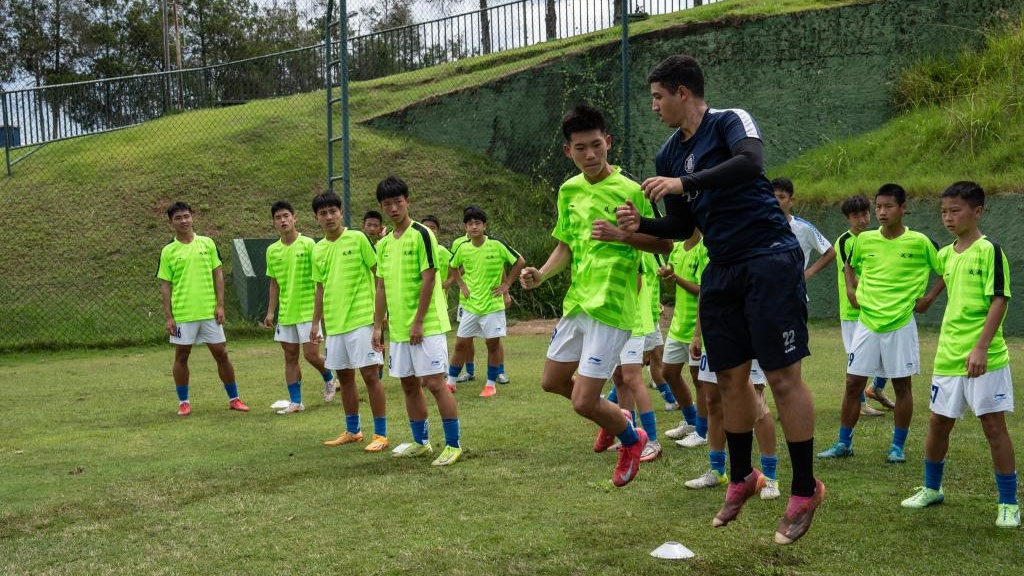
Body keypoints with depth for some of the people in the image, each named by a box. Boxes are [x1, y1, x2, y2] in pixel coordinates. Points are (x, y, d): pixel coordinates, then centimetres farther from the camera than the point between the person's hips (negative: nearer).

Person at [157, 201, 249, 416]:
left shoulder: (207, 243, 4)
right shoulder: (168, 251, 0)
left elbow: (218, 274, 6)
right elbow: (165, 286, 1)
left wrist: (220, 304, -3)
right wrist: (168, 316, -5)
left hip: (209, 311, 1)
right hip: (182, 314, -1)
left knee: (221, 353, 4)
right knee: (181, 356, 5)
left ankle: (234, 398, 15)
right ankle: (183, 402, 17)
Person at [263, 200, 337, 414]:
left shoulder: (308, 244, -7)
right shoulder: (272, 250, 6)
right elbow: (274, 283, 13)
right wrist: (270, 312, 9)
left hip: (308, 310, -4)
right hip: (285, 313, 4)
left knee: (311, 354, -6)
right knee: (290, 357, 6)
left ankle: (329, 379, 24)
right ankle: (295, 402, 12)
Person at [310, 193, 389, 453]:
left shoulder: (358, 239, -6)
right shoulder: (318, 250, 11)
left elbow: (378, 274, -5)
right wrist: (316, 322, 16)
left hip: (361, 319, -6)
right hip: (334, 323, 6)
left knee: (370, 374, -6)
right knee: (344, 377, 12)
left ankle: (380, 434, 0)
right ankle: (352, 431, 24)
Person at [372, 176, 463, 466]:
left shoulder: (421, 234, -9)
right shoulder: (384, 243, 12)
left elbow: (429, 278, -14)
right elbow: (381, 287, 15)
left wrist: (418, 322, -16)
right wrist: (378, 325, 11)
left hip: (426, 325, -7)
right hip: (397, 327, 7)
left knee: (434, 382, -8)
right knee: (409, 384, 12)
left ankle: (453, 445, 0)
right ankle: (421, 442, 24)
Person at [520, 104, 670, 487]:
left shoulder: (629, 190, -13)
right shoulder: (568, 190, 7)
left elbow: (664, 244, -10)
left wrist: (622, 236, -25)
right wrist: (541, 274, -1)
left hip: (611, 308, -8)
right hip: (576, 302, 8)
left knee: (583, 403, -7)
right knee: (552, 382, 19)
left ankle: (632, 440, 23)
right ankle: (615, 416, 42)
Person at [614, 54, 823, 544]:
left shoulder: (730, 122, -7)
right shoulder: (669, 155, 13)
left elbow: (750, 162, -30)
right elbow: (682, 227, 18)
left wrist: (684, 183, -31)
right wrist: (641, 225, 0)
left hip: (768, 260, -7)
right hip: (721, 270, 7)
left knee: (782, 376, -6)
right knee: (730, 378, 9)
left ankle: (805, 489, 3)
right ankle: (741, 478, 25)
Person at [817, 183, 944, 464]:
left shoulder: (920, 242, -7)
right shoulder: (864, 240, 2)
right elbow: (850, 265, 22)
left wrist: (929, 297, -2)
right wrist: (851, 290, 8)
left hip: (900, 324, -3)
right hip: (867, 322, 3)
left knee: (902, 385, 6)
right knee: (853, 383, 3)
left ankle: (898, 446, 17)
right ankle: (844, 443, 14)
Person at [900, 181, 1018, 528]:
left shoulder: (988, 250, -10)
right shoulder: (945, 255, 10)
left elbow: (999, 300, -16)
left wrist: (981, 347, -23)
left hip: (983, 358, -7)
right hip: (948, 356, 7)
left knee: (994, 425, -3)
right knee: (938, 422, 13)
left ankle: (1008, 504, 6)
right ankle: (932, 489, 30)